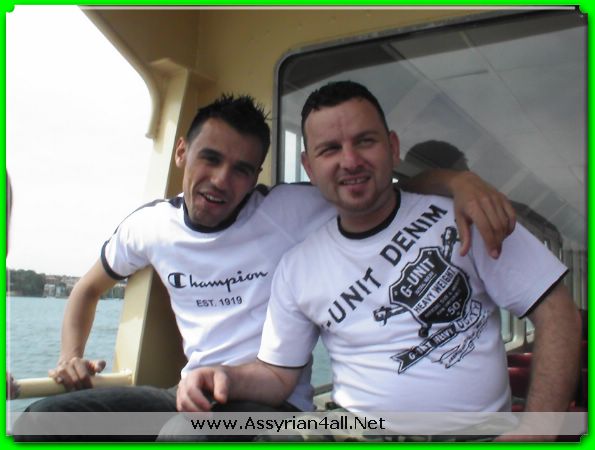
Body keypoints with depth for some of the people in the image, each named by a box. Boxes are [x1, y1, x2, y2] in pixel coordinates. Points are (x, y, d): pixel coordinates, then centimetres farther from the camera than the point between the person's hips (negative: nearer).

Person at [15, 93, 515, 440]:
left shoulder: (288, 211, -10)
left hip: (273, 402, -4)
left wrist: (455, 178, -31)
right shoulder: (150, 225, 4)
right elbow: (90, 288, 22)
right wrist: (71, 356, 7)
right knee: (47, 414, -14)